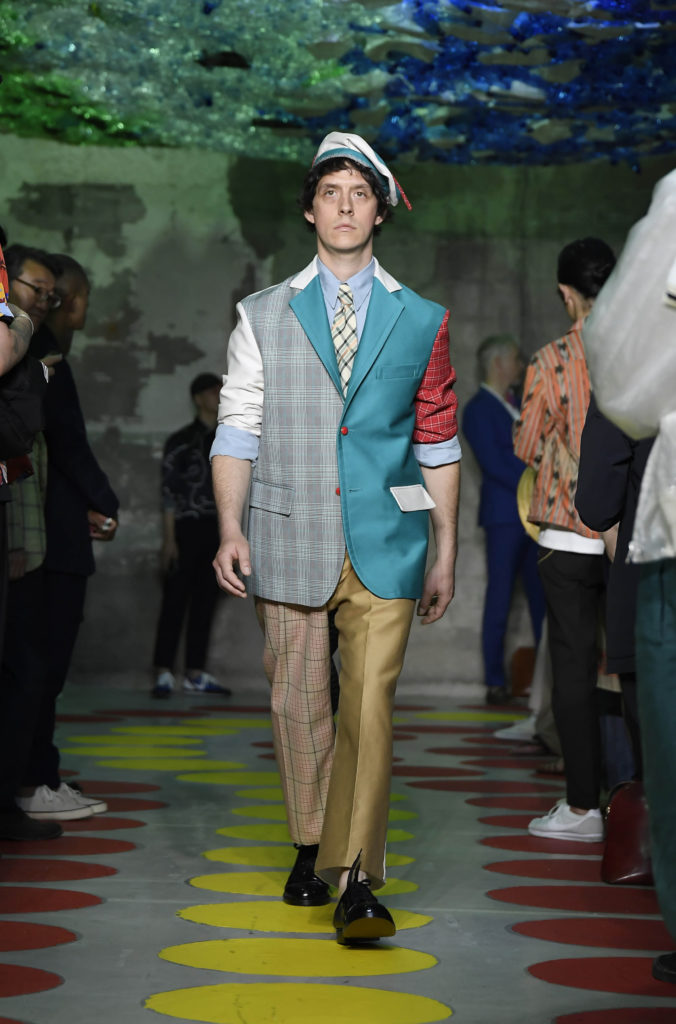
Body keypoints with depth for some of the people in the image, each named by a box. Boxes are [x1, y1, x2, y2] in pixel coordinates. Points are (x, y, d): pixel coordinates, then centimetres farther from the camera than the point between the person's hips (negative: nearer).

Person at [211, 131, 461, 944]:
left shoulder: (421, 321, 10)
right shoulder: (263, 317, 10)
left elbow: (438, 444, 11)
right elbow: (236, 431, 8)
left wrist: (447, 554, 9)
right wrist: (230, 529, -3)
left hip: (385, 542, -1)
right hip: (289, 540, 1)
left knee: (370, 704, -9)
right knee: (298, 702, 6)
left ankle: (355, 878, -8)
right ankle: (311, 848, 24)